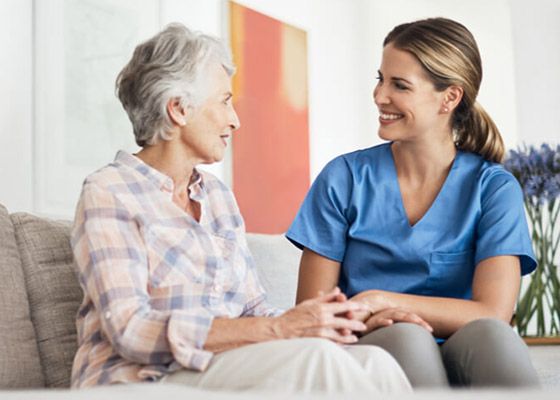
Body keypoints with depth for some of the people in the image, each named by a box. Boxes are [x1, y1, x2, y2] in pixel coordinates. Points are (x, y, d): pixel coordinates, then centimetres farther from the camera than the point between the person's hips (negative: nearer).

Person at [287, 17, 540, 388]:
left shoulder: (494, 188, 4)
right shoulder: (344, 179, 4)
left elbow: (493, 315, -9)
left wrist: (380, 300, -15)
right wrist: (370, 321, -20)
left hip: (461, 361, 1)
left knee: (487, 335, -34)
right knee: (405, 337, -35)